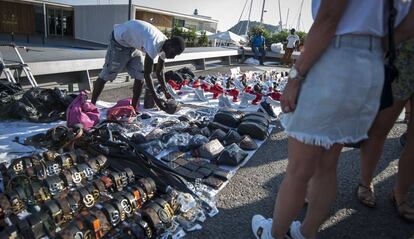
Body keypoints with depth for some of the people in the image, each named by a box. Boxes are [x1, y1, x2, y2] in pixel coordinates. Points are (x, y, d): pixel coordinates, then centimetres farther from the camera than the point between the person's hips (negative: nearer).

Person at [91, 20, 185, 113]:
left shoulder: (165, 46, -10)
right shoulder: (154, 45, -38)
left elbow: (159, 72, 1)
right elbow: (147, 74, -34)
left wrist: (166, 92, -6)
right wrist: (156, 98, -33)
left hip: (134, 44, 8)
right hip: (120, 40, -8)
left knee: (140, 77, -1)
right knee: (106, 75, -4)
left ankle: (133, 109, 8)